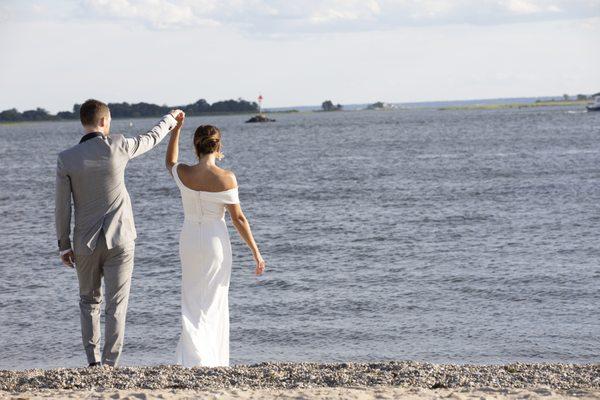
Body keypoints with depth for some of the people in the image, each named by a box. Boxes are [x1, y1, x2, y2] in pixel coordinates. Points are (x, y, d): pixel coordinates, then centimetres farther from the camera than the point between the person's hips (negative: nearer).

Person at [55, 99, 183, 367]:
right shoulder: (117, 146, -8)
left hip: (85, 243, 1)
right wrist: (170, 119, 31)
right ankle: (110, 363, -3)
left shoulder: (66, 159, -6)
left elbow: (62, 207, -4)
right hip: (119, 239, -1)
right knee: (116, 304, 3)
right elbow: (150, 139, 12)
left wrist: (64, 245, 5)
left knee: (88, 301, 17)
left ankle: (93, 360, 9)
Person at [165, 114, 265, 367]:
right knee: (214, 301, 11)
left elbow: (169, 162, 19)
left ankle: (194, 358, -6)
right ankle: (215, 361, 12)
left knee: (192, 300, 10)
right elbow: (238, 219, -10)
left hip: (189, 240, 2)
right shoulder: (226, 178, -13)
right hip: (216, 241, -2)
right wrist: (256, 252, -2)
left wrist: (176, 129, 20)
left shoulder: (183, 174, -7)